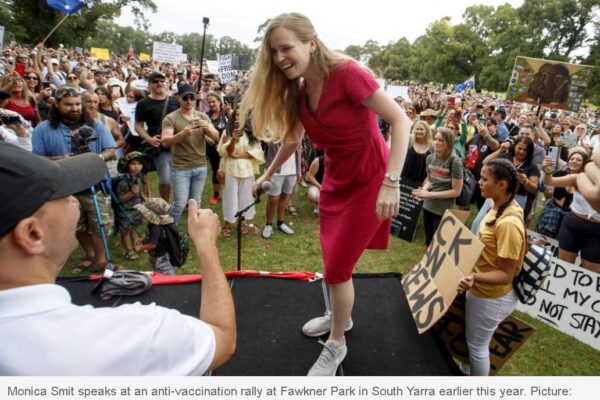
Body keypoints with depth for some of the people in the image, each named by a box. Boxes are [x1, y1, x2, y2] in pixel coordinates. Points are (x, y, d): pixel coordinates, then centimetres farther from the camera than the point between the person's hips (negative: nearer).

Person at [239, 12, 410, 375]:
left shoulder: (346, 73, -23)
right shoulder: (296, 92, 0)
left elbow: (401, 120, -25)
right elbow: (293, 139, 17)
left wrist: (391, 182, -32)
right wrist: (269, 174, 25)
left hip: (369, 181, -7)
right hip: (336, 180, 7)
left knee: (337, 268, 0)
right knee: (333, 261, 18)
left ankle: (337, 345, 23)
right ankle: (339, 316, 45)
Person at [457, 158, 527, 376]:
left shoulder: (508, 224, -32)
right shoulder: (499, 208, -3)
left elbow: (506, 275, -27)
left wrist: (475, 278, -41)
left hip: (492, 297, -9)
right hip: (482, 290, 9)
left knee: (477, 344, 12)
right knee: (472, 339, 27)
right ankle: (469, 371, 50)